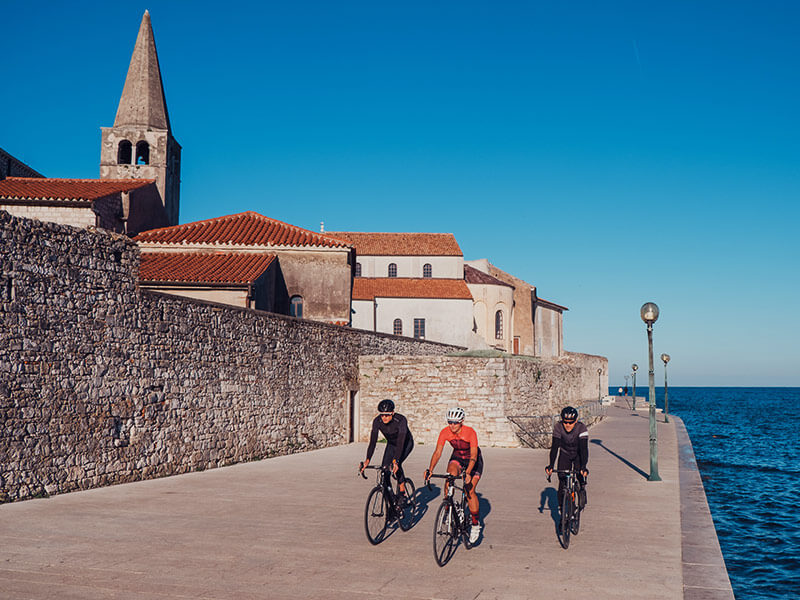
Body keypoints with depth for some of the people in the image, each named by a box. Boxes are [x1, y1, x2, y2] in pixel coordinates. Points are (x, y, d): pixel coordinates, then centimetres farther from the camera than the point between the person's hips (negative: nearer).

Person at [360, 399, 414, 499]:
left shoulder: (401, 420, -35)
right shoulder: (377, 421, -23)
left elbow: (400, 443, -41)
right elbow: (373, 441, -26)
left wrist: (395, 461, -52)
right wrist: (367, 460, -38)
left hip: (406, 443, -4)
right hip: (391, 444, 4)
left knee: (395, 465, -29)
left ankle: (402, 492, -14)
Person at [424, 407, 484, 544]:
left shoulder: (470, 432, -30)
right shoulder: (445, 432, -20)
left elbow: (473, 455, -35)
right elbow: (438, 452, -24)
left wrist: (468, 473, -49)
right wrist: (430, 470, -38)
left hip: (473, 461, -3)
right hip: (457, 458, 3)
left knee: (469, 491, -15)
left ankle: (476, 524, 0)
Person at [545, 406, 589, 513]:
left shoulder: (582, 428, -30)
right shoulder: (558, 427, -25)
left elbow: (584, 449, -35)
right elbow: (554, 447, -28)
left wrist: (584, 467, -47)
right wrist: (551, 465, -39)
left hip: (578, 455, -1)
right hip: (565, 454, 1)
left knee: (580, 474, -24)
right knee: (562, 480, -10)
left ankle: (582, 489, 7)